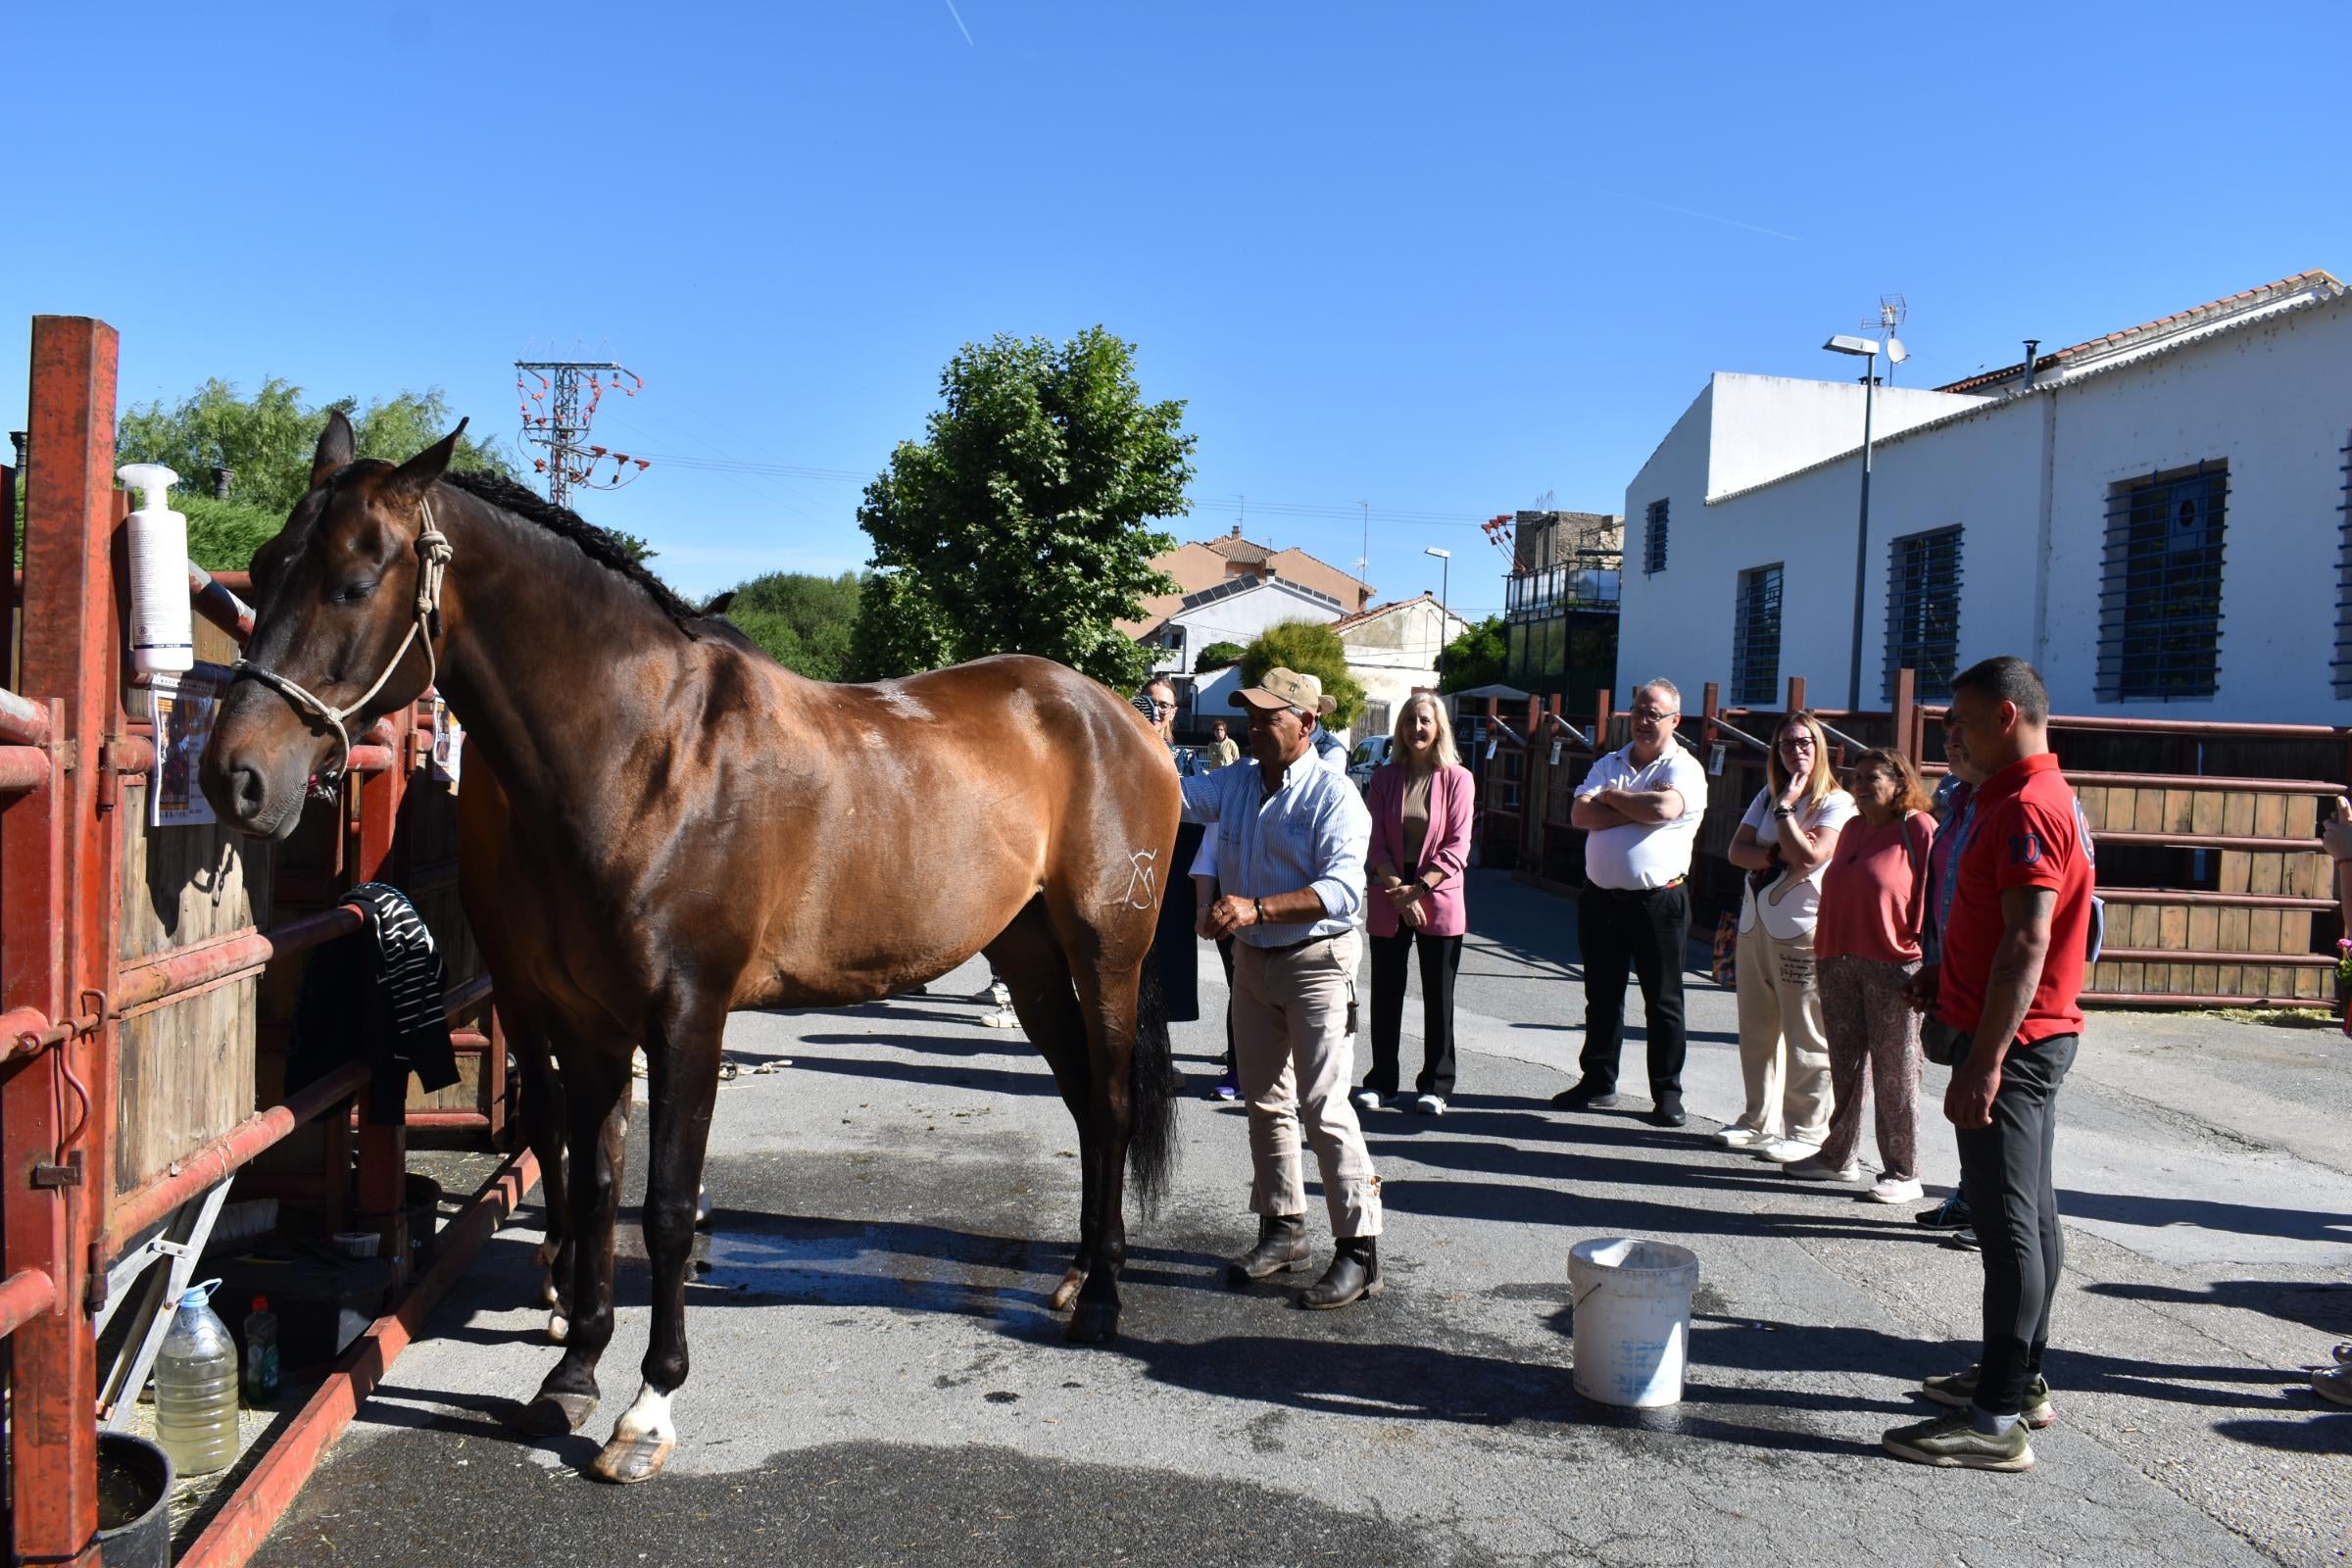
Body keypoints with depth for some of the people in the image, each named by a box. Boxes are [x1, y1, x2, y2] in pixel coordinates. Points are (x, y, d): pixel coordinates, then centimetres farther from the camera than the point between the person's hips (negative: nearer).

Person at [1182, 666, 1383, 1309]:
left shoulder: (1333, 794, -15)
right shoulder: (1236, 782, 6)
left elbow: (1343, 890, -25)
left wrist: (1257, 908, -35)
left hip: (1316, 962, -7)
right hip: (1251, 960, 7)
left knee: (1323, 1108, -7)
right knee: (1265, 1101, 14)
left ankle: (1359, 1250, 1)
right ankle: (1282, 1228, 28)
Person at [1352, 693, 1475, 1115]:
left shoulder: (1457, 779, -4)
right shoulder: (1384, 777, 3)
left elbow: (1456, 847, -7)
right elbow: (1376, 841, -1)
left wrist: (1418, 888, -15)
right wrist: (1398, 892, -12)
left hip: (1438, 900, -2)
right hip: (1388, 900, 2)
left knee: (1438, 996, 5)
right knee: (1385, 993, 7)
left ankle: (1435, 1085, 14)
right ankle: (1381, 1081, 17)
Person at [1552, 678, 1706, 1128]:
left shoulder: (1685, 769, -4)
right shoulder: (1610, 764, 11)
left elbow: (1664, 807, -25)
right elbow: (1581, 814, -4)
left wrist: (1613, 797, -8)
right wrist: (1638, 811, -14)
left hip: (1658, 901, -5)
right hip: (1601, 899, 5)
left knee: (1663, 1002, 3)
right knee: (1602, 998, 13)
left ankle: (1667, 1094, 12)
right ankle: (1598, 1083, 24)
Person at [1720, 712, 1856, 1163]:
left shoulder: (1837, 803, -6)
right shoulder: (1767, 796, 15)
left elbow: (1809, 856, -19)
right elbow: (1737, 849, 7)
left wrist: (1785, 808, -11)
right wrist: (1773, 857, -11)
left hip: (1803, 930, -7)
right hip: (1756, 924, 7)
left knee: (1806, 1038, -4)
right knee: (1756, 1032, 13)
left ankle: (1807, 1131, 4)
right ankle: (1759, 1120, 23)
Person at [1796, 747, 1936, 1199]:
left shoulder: (1919, 828, -7)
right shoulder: (1853, 829, 15)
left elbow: (1933, 894, -11)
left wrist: (1922, 950, -15)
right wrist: (1825, 949, 15)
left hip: (1893, 966, -7)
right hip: (1840, 960, 7)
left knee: (1893, 1074, 0)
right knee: (1845, 1063, 14)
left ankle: (1903, 1173, 8)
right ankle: (1839, 1157, 24)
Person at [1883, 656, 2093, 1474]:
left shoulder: (2027, 808, -19)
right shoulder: (2023, 797, 15)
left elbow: (2027, 943, -26)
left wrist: (1984, 1060, -27)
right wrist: (1945, 976, 16)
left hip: (2013, 1042, -11)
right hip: (2030, 1039, 11)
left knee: (2008, 1222, -8)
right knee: (2028, 1214, 16)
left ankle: (1996, 1421, -3)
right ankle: (2019, 1377, 28)